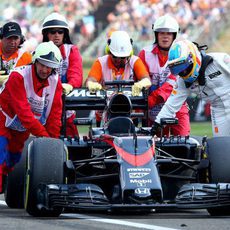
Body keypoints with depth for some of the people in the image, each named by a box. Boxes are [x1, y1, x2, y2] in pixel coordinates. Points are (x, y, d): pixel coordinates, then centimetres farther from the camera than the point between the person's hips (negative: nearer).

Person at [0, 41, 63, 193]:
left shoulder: (55, 82, -8)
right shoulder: (18, 76, -26)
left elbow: (55, 114, -5)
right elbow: (24, 112, -30)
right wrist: (44, 136, -32)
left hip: (22, 131, 6)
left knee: (14, 163, 10)